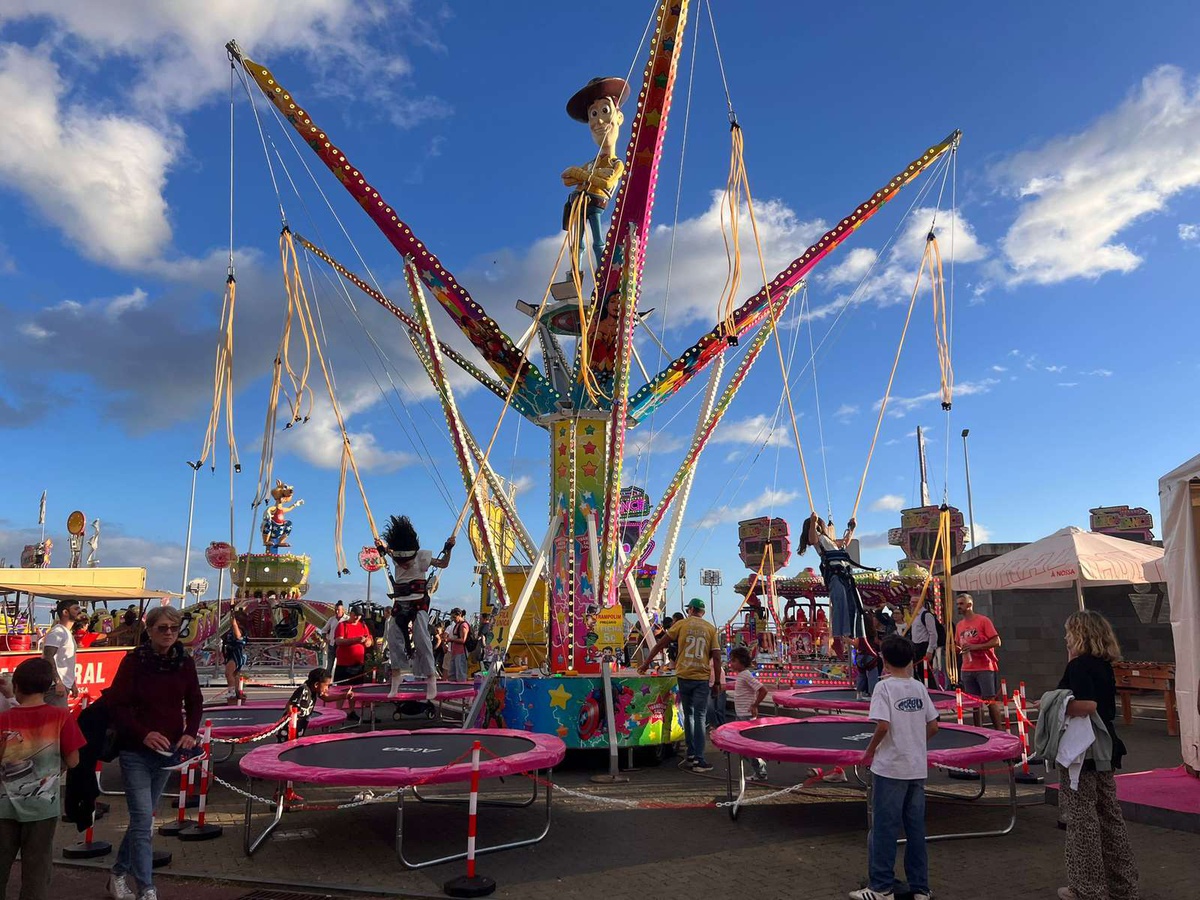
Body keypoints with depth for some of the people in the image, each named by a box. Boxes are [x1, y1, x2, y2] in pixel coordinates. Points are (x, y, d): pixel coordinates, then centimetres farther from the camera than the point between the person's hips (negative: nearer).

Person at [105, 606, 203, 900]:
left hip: (167, 750, 4)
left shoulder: (184, 662, -2)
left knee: (143, 818, 16)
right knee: (143, 819, -7)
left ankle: (119, 875, 35)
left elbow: (194, 702, 8)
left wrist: (190, 732, -8)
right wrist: (143, 734, -22)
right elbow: (115, 704, -11)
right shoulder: (134, 660, -12)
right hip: (136, 751, -4)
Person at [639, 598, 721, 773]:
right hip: (702, 678, -1)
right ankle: (699, 760, -6)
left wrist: (646, 664, 10)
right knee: (700, 717, 0)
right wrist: (717, 682, 6)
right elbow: (716, 656, -1)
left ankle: (691, 756, 16)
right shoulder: (710, 628, 4)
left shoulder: (681, 624, 3)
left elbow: (660, 644, 2)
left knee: (688, 715, 14)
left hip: (684, 676, 1)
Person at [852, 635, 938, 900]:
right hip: (918, 768, 6)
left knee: (884, 828, 3)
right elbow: (933, 726, 6)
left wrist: (870, 751, -5)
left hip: (890, 768, -5)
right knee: (916, 828, 13)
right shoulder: (919, 687, 4)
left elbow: (883, 725, -20)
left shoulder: (884, 686, -12)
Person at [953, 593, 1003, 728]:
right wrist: (959, 649, -3)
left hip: (985, 668, -5)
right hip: (967, 670, 5)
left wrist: (975, 647, -18)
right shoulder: (959, 625, 12)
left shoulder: (983, 620, -6)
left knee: (990, 700, -3)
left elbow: (996, 641, -11)